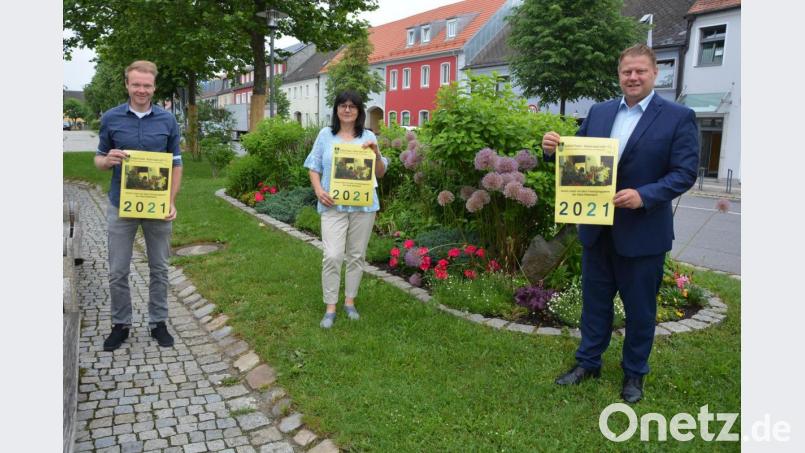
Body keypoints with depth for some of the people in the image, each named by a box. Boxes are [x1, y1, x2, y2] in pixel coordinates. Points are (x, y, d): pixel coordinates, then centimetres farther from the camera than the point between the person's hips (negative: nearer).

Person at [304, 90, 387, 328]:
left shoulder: (368, 136, 8)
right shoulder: (325, 135, 5)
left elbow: (380, 173, 8)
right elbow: (313, 167, 7)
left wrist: (376, 153, -10)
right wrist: (319, 190, -9)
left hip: (363, 205, 2)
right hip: (334, 205, -2)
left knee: (357, 256, 9)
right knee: (332, 256, -9)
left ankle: (350, 301, 24)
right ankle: (330, 307, 3)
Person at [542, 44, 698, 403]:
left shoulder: (679, 117, -7)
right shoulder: (599, 112, 6)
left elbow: (685, 172, -12)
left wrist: (645, 196, -27)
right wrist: (554, 149, -15)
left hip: (642, 232, -3)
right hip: (597, 228, 4)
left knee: (639, 307, 11)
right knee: (594, 300, 16)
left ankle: (634, 373, 30)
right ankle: (588, 362, 33)